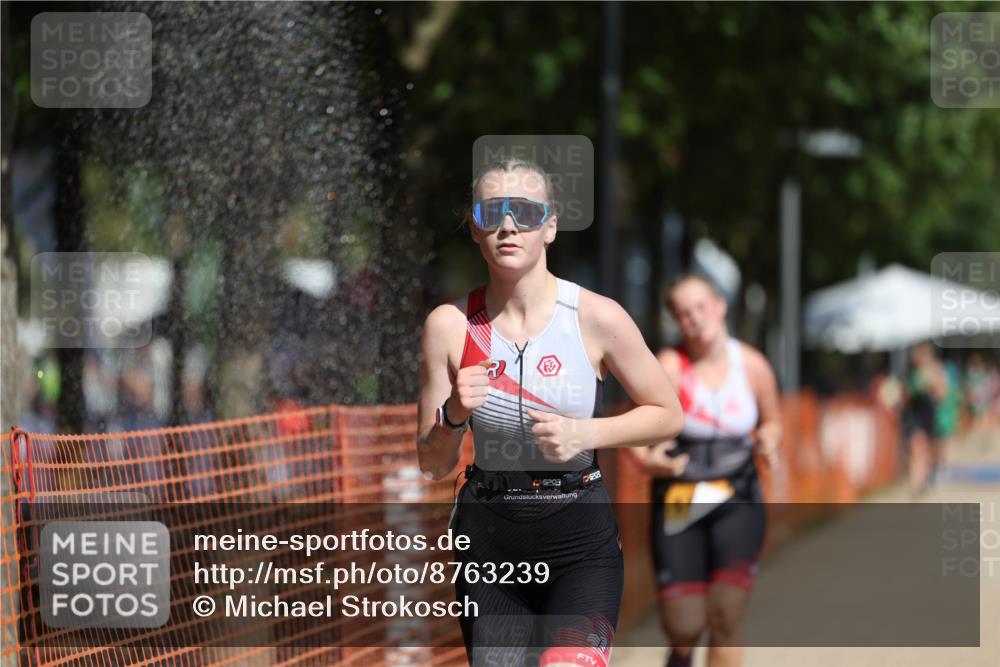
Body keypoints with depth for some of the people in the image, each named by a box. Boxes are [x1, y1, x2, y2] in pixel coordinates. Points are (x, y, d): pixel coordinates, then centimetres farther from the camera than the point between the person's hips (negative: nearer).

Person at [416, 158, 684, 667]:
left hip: (581, 535, -2)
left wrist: (585, 434, -11)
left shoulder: (596, 317, -6)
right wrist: (454, 415, -18)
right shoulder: (450, 325, -2)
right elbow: (432, 465, 3)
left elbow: (668, 415, 4)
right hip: (488, 537, 3)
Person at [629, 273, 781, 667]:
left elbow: (771, 420, 16)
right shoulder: (669, 367, -9)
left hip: (737, 502, 1)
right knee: (683, 627, -3)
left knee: (726, 619, -10)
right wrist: (647, 460, -25)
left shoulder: (751, 365, -1)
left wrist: (767, 440, -6)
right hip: (678, 504, -1)